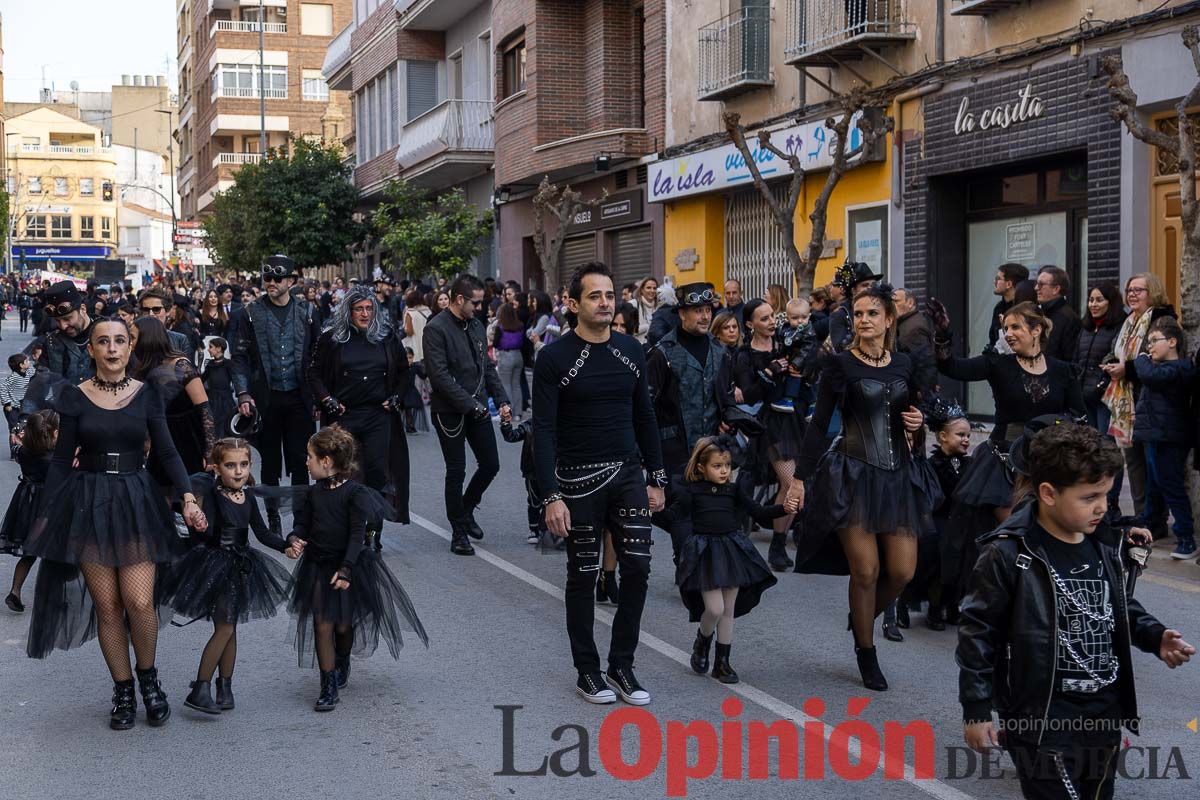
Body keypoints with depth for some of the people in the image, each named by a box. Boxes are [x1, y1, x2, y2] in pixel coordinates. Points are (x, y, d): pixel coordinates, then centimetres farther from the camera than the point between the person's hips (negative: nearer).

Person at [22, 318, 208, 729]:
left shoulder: (147, 394, 2)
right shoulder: (75, 397, 2)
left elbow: (167, 452, 1)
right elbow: (62, 460, 6)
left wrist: (188, 497, -13)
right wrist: (46, 514, 3)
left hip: (136, 503, 0)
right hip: (88, 505, 0)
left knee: (139, 602, -11)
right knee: (107, 606, 1)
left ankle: (148, 677, 15)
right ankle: (123, 691, 17)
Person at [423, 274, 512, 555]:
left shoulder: (476, 326, 9)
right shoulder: (436, 329, -14)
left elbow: (488, 368, 15)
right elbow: (440, 376, -20)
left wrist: (502, 400, 4)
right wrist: (470, 405, -22)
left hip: (478, 409, 7)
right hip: (450, 412, -7)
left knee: (490, 465, 8)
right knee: (456, 473, 2)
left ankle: (466, 509, 32)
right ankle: (459, 533, 14)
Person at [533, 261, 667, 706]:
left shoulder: (631, 351, 6)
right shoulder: (555, 359, -9)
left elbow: (644, 418, 13)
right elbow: (543, 430, -11)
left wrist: (656, 479, 10)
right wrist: (551, 497, -17)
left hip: (628, 475, 4)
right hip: (578, 481, -4)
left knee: (637, 569, 0)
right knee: (583, 576, 6)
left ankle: (621, 666, 15)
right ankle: (587, 672, 19)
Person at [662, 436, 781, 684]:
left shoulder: (734, 490, 7)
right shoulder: (691, 491, -3)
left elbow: (759, 513, 6)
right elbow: (673, 515, -9)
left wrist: (784, 509, -8)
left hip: (732, 551, 4)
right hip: (704, 554, -4)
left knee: (728, 610, 6)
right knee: (714, 608, -12)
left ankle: (723, 661, 17)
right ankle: (702, 642, 19)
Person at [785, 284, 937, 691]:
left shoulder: (904, 364, 9)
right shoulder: (840, 363, -4)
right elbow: (819, 422, -4)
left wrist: (919, 421, -2)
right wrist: (800, 478, -8)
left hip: (899, 475, 4)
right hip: (854, 474, -4)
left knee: (903, 571, 1)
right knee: (866, 571, -5)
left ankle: (863, 618, 32)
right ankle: (866, 654, 15)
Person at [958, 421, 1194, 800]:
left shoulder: (1106, 545, 3)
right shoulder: (1008, 555, -17)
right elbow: (977, 632, -12)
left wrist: (1156, 636, 0)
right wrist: (976, 711, -10)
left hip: (1104, 714, 7)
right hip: (1042, 722, -7)